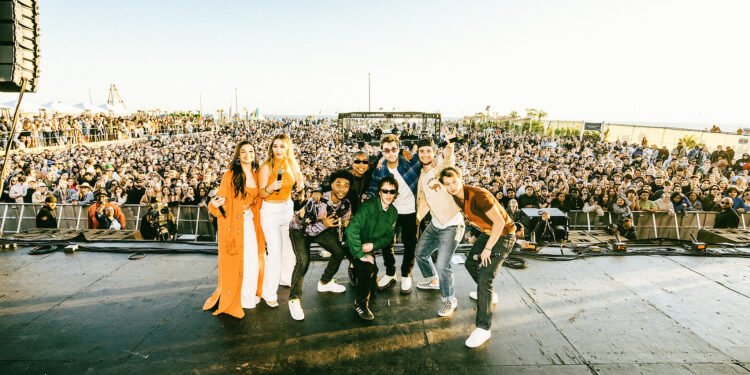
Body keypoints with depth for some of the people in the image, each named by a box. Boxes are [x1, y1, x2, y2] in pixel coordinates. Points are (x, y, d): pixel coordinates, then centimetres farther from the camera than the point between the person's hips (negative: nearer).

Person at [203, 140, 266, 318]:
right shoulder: (230, 175, -9)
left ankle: (251, 294, 26)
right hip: (234, 223, -5)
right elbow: (223, 199, -12)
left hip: (251, 222, 5)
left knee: (253, 259, 9)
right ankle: (237, 297, 15)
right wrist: (215, 204, -30)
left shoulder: (256, 174, 7)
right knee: (237, 260, 0)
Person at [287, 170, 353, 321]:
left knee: (340, 252, 7)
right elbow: (305, 229, -31)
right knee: (304, 261, -26)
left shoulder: (346, 203, -18)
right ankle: (294, 299, -9)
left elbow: (343, 223, 2)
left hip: (322, 228, 6)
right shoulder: (316, 202, -37)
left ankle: (325, 282, 31)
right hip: (300, 229, -6)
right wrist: (323, 225, -44)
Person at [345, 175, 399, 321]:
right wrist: (361, 255, -33)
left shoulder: (393, 212, -5)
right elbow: (351, 230, -35)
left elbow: (389, 237, 0)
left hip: (371, 249, 6)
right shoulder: (368, 206, -26)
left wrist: (373, 245, -19)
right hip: (355, 247, -6)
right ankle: (360, 304, -11)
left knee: (373, 288, 8)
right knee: (368, 268, -32)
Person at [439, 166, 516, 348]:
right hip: (488, 232, 9)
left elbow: (499, 222, -29)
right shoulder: (456, 196, -5)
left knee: (484, 278, -18)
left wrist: (487, 249, -25)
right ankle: (486, 293, 50)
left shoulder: (479, 195, -30)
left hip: (504, 235, -9)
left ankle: (483, 328, -12)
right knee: (470, 263, 24)